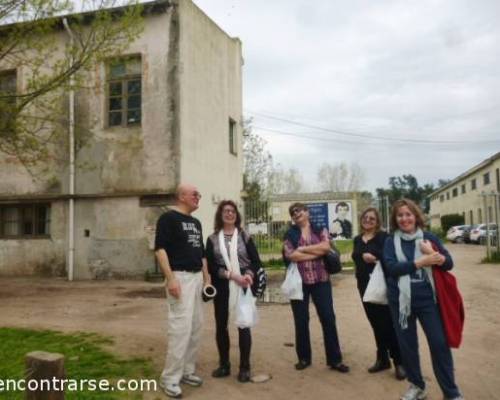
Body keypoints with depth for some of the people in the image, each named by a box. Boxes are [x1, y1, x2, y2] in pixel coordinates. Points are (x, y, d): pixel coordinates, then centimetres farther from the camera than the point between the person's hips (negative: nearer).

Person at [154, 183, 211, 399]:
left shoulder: (196, 222, 18)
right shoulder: (169, 218, -7)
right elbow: (160, 248, -15)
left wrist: (206, 277, 16)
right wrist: (170, 278, -22)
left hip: (197, 277, 9)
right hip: (180, 277, -8)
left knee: (196, 326, 10)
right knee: (180, 326, -11)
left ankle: (186, 370, 22)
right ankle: (170, 377, 0)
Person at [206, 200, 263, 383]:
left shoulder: (244, 236, 5)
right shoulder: (212, 239, 5)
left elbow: (256, 262, 3)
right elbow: (210, 266, -4)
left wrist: (249, 274, -18)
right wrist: (230, 274, -17)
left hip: (243, 287, -1)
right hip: (222, 288, 1)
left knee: (243, 325, 1)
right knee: (221, 325, 8)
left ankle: (244, 367, 12)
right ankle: (224, 365, 24)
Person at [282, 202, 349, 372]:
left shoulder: (320, 230, 6)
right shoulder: (290, 234, 4)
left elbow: (326, 246, -13)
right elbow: (290, 255, -13)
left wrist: (302, 249, -11)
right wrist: (317, 252, -11)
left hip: (320, 280, 0)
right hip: (299, 281, 0)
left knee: (328, 318, 1)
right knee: (301, 321, 8)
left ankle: (335, 359, 12)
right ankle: (304, 358, 23)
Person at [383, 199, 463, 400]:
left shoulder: (429, 237, 3)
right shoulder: (391, 241, 1)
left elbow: (449, 263, 1)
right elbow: (391, 267, -14)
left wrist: (433, 254, -20)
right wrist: (421, 262, -22)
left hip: (427, 298, 0)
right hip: (401, 300, 1)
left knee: (439, 343, 1)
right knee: (407, 344, 10)